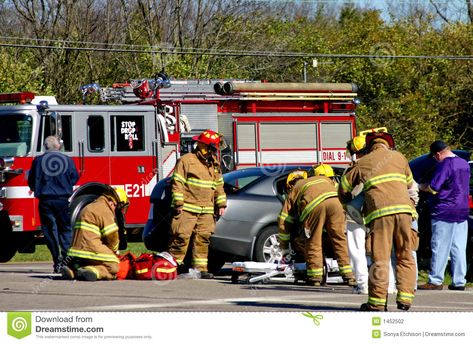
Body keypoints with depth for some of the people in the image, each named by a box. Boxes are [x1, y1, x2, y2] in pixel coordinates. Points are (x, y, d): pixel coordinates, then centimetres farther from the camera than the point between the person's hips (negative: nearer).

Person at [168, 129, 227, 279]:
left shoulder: (214, 164, 19)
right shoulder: (186, 161, -3)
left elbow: (219, 186, 25)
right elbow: (178, 184, -7)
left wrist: (221, 204, 17)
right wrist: (178, 204, -13)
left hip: (206, 211, 6)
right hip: (187, 209, -6)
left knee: (203, 239, 2)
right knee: (181, 238, -11)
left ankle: (200, 268, 5)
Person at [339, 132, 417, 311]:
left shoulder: (362, 163, 15)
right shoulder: (398, 157, 19)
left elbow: (343, 189, 23)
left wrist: (350, 203, 42)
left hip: (379, 212, -2)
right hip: (403, 209, 2)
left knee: (380, 259, -2)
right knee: (405, 257, 9)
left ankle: (377, 301, -4)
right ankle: (405, 298, 4)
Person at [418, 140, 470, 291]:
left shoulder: (444, 165, -15)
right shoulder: (464, 164, 11)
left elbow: (433, 188, -19)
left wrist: (422, 187, 1)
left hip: (444, 213, -7)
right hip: (462, 213, 7)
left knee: (440, 249, -3)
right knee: (459, 249, 7)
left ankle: (435, 281, -1)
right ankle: (459, 282, 7)